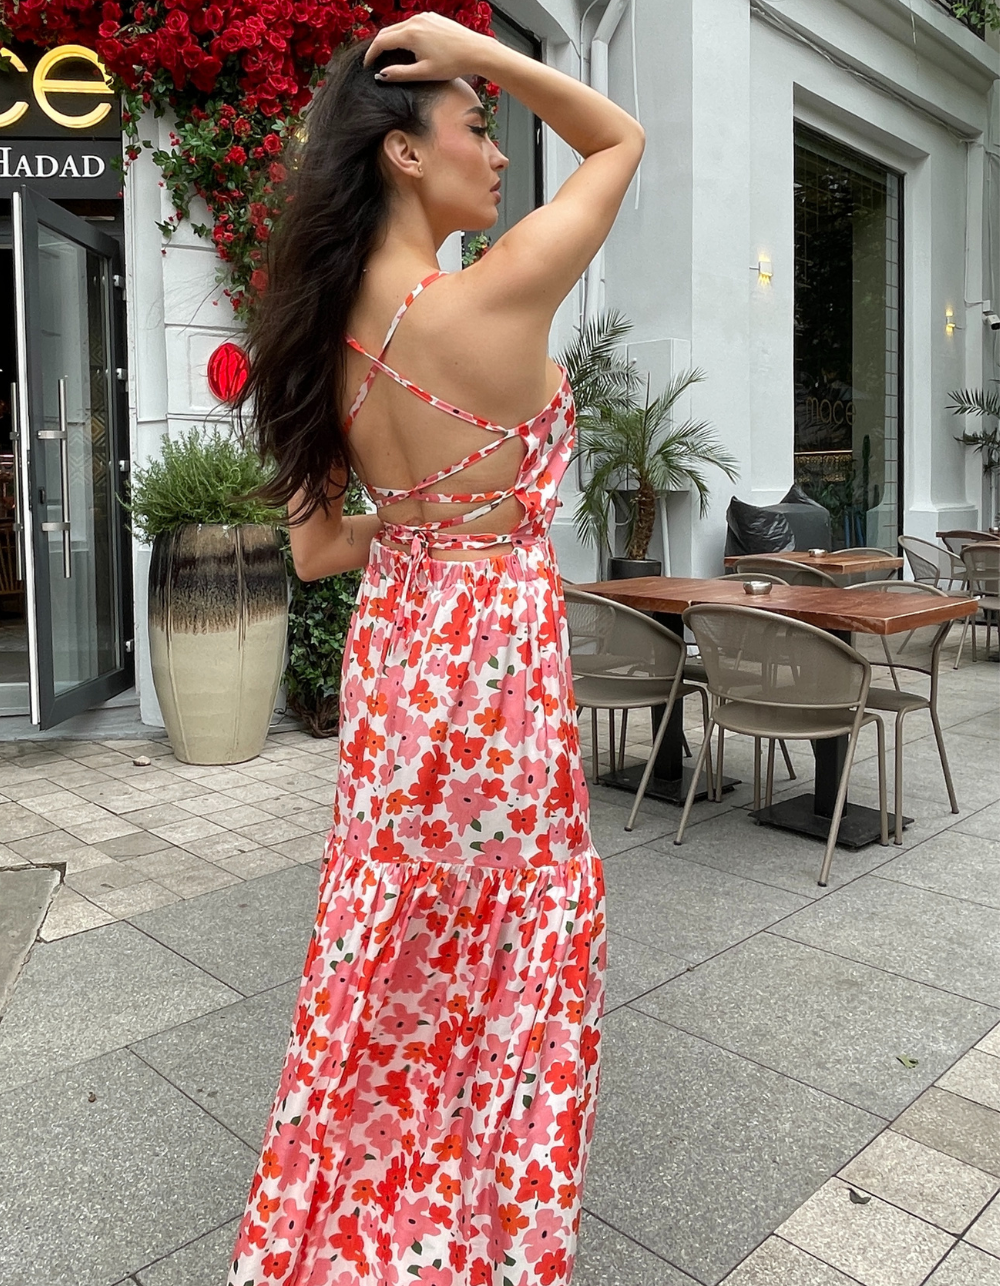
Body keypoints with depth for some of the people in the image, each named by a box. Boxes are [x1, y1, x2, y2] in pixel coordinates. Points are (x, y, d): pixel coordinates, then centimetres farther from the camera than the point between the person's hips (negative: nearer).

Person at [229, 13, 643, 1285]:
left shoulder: (330, 333, 1)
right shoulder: (493, 299, -17)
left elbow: (315, 549, 7)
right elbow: (622, 140, 0)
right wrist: (481, 52, -7)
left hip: (391, 649, 7)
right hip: (492, 648, -7)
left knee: (394, 947, 22)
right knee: (512, 952, 12)